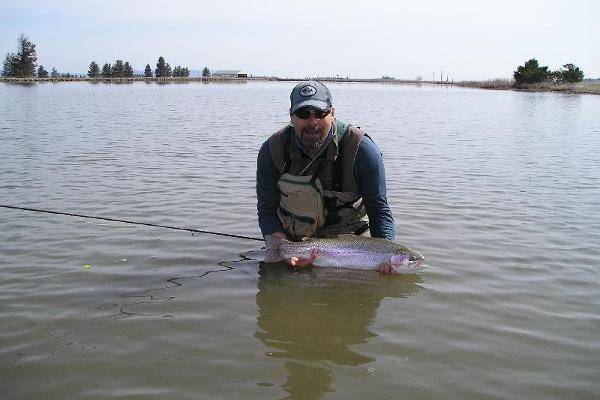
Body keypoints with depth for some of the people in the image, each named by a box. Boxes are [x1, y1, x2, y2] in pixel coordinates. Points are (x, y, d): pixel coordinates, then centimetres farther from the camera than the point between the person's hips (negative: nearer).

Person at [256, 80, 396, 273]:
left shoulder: (362, 150, -20)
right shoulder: (272, 151, -15)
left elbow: (378, 208, -15)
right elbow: (267, 210, -10)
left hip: (347, 239, -1)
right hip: (292, 240, 1)